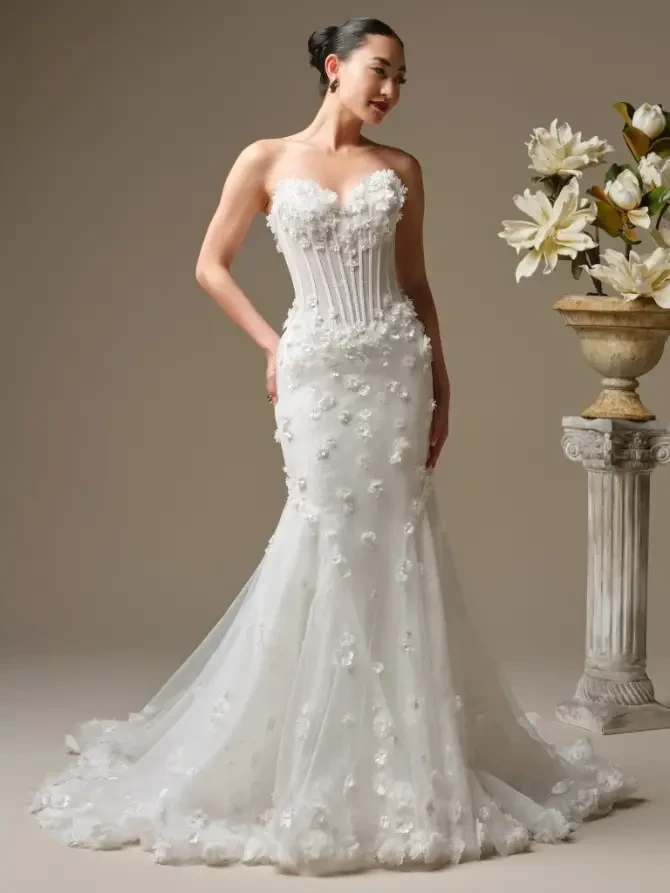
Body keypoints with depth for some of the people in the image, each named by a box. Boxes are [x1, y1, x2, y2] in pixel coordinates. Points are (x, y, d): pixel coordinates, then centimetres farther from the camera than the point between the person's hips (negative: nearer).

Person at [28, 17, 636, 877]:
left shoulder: (400, 169, 9)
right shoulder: (265, 160, 3)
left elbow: (415, 282, 13)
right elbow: (211, 265, 8)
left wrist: (441, 383, 8)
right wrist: (270, 345, 2)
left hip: (394, 369, 2)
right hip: (317, 372, -2)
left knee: (392, 546, 2)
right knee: (325, 543, -2)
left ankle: (401, 764, 13)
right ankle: (317, 768, 12)